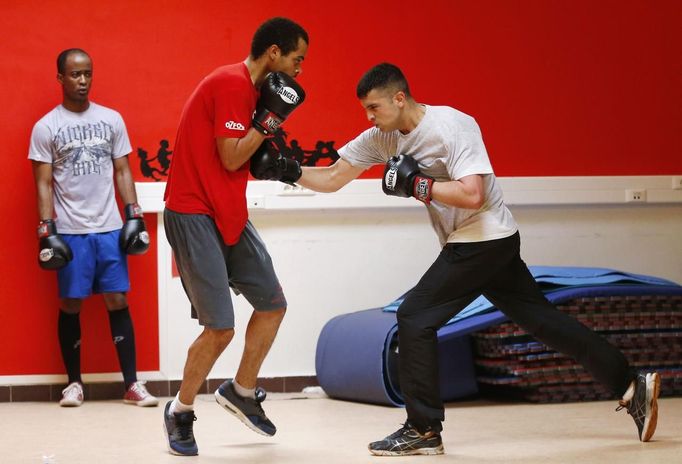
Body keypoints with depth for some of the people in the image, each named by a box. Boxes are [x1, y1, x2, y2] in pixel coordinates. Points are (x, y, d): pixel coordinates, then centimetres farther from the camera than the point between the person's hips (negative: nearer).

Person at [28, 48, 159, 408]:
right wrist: (46, 232, -9)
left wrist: (134, 217, 2)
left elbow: (122, 172, 10)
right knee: (71, 305, 4)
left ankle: (132, 384, 1)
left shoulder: (111, 119, 7)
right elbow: (43, 183, -2)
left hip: (109, 228, 2)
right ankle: (74, 382, 14)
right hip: (70, 231, -2)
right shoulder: (46, 127, -1)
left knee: (118, 302, 0)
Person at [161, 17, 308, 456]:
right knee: (221, 328, -9)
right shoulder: (231, 83, -17)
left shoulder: (249, 89, 14)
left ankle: (242, 391, 28)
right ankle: (181, 412, 10)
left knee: (273, 304, 11)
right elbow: (231, 157, -19)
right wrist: (272, 115, -14)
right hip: (195, 215, -10)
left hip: (230, 214, 10)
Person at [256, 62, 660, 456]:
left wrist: (415, 183, -24)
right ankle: (631, 385, 14)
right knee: (542, 319, 10)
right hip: (466, 245, 9)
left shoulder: (451, 127, -19)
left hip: (486, 239, -9)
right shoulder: (382, 137, 4)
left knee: (415, 318, -11)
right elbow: (332, 179, 7)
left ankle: (423, 430, -4)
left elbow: (472, 195, -28)